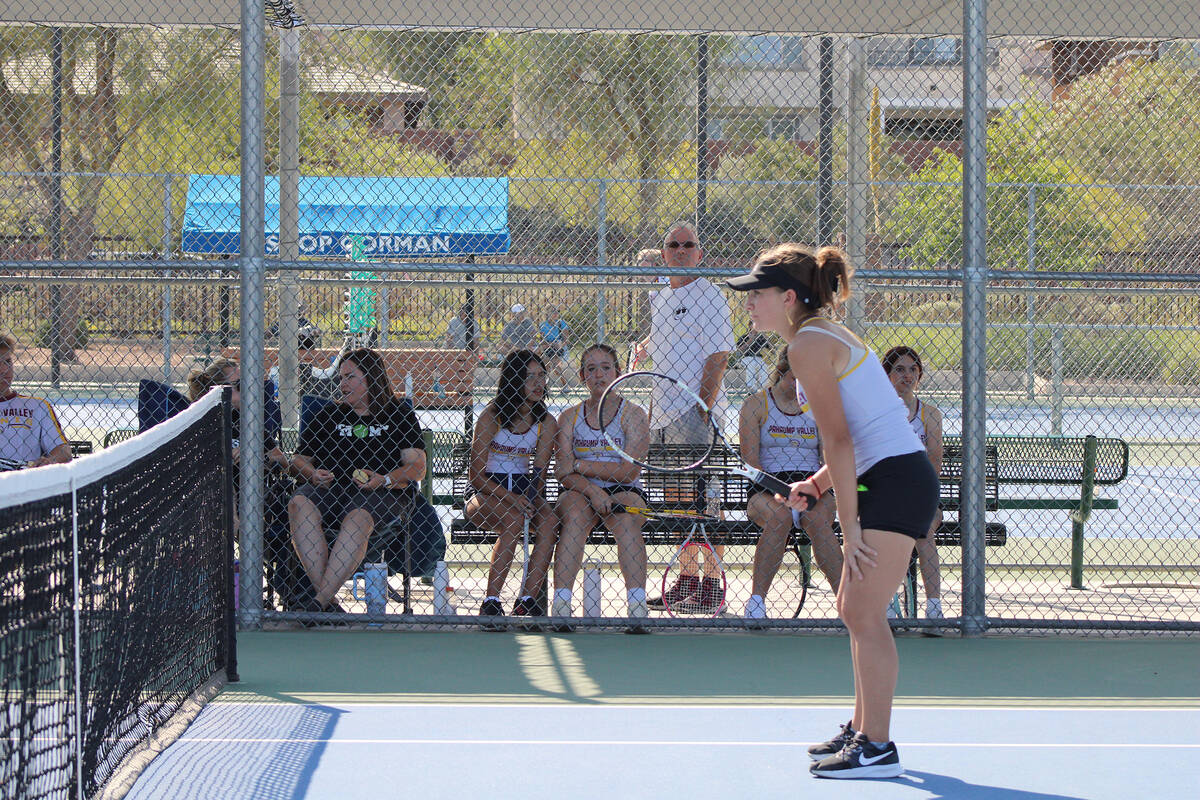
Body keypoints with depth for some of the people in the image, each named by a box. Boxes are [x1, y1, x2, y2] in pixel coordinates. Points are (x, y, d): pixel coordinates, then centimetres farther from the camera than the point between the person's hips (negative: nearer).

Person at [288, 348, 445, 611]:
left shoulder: (399, 415, 13)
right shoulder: (329, 414, 23)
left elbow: (417, 468, 3)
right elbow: (300, 457, 21)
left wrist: (384, 480, -15)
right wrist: (313, 474, -2)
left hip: (385, 492, -3)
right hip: (330, 488, 3)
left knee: (358, 518, -39)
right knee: (299, 504, -32)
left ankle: (319, 600, -45)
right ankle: (327, 599, -40)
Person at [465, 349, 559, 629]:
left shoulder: (546, 423, 4)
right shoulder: (491, 417, -8)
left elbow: (538, 474, -1)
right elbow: (475, 474, -10)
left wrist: (530, 499, -24)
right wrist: (511, 499, -24)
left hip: (523, 492, 4)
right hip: (486, 493, -4)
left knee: (550, 521, -28)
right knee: (514, 521, -34)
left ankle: (528, 600, -25)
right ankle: (491, 603, -32)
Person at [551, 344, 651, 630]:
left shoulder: (633, 414, 4)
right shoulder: (570, 417, 10)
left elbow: (629, 471, -8)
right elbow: (563, 472, -2)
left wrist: (579, 466, -9)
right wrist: (592, 490, -22)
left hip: (624, 492, -1)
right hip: (579, 492, 1)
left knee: (626, 520, -34)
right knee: (574, 517, -33)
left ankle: (637, 606, -41)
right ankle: (560, 604, -41)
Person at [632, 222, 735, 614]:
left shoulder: (709, 297, -7)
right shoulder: (659, 299, 17)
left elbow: (717, 359, -13)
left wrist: (703, 406, -20)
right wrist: (642, 348, 13)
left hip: (696, 413, -8)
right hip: (662, 415, 8)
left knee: (703, 500, -9)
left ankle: (712, 585, -7)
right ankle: (687, 579, 17)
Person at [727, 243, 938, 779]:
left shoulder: (808, 345, -12)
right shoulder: (825, 336, 19)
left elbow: (839, 441, -17)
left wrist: (850, 527, -17)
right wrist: (816, 485, 13)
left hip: (895, 482, -10)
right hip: (895, 478, 10)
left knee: (864, 614, -9)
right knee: (853, 610, 16)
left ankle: (878, 749, -7)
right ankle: (863, 729, 25)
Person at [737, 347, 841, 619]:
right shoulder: (756, 404, 7)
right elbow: (750, 460, -3)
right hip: (767, 491, -2)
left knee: (819, 519, -33)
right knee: (779, 516, -37)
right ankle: (756, 600, -32)